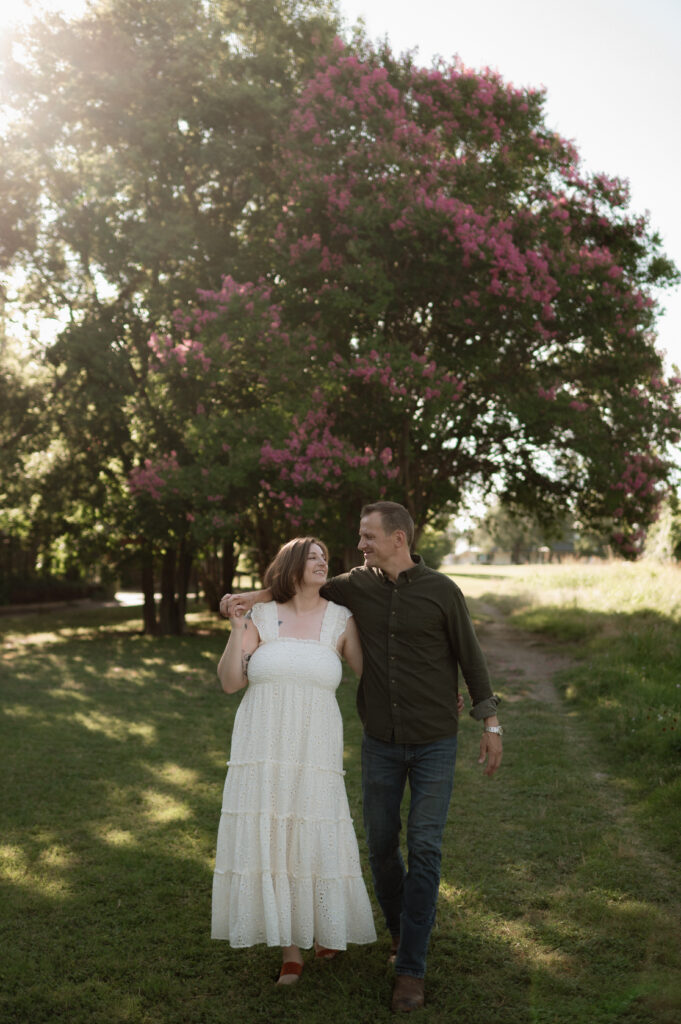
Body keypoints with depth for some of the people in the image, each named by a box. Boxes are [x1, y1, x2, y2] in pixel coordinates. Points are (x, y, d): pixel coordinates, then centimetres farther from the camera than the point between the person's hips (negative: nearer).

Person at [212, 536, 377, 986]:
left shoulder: (340, 619, 2)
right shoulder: (261, 617, 3)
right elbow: (230, 682, 0)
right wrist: (237, 629, -11)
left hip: (313, 752, 0)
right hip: (262, 750, 1)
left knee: (316, 841, 3)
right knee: (269, 841, 2)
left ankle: (328, 924, 33)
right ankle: (291, 949, 17)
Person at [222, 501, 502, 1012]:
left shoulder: (442, 591, -10)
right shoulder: (357, 585, -1)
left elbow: (470, 657, -2)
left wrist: (491, 725, -1)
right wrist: (254, 596, -1)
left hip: (435, 742, -3)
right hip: (380, 742, 3)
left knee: (424, 848, -5)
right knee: (381, 844, 10)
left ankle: (411, 967, 5)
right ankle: (401, 927, 38)